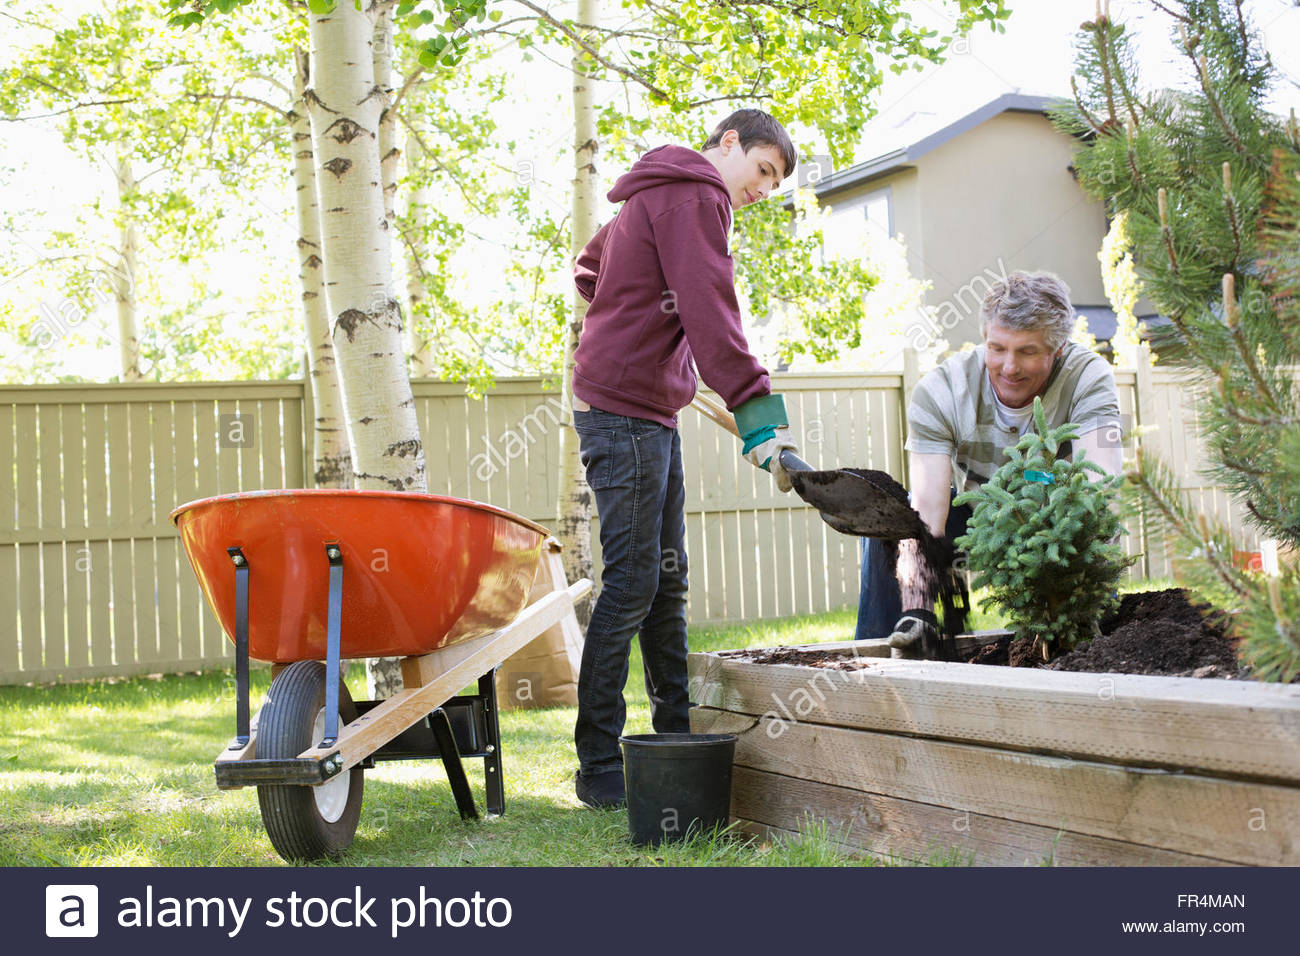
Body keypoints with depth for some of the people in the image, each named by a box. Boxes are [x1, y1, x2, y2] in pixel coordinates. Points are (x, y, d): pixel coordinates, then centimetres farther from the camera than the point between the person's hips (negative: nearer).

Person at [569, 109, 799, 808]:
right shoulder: (693, 197, -11)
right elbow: (710, 313, -23)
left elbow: (589, 267, 34)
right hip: (626, 411, -11)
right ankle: (598, 769, -6)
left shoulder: (657, 195, 22)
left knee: (665, 578, 13)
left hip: (652, 414, 11)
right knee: (631, 582, -10)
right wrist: (758, 415, -29)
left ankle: (677, 737, 19)